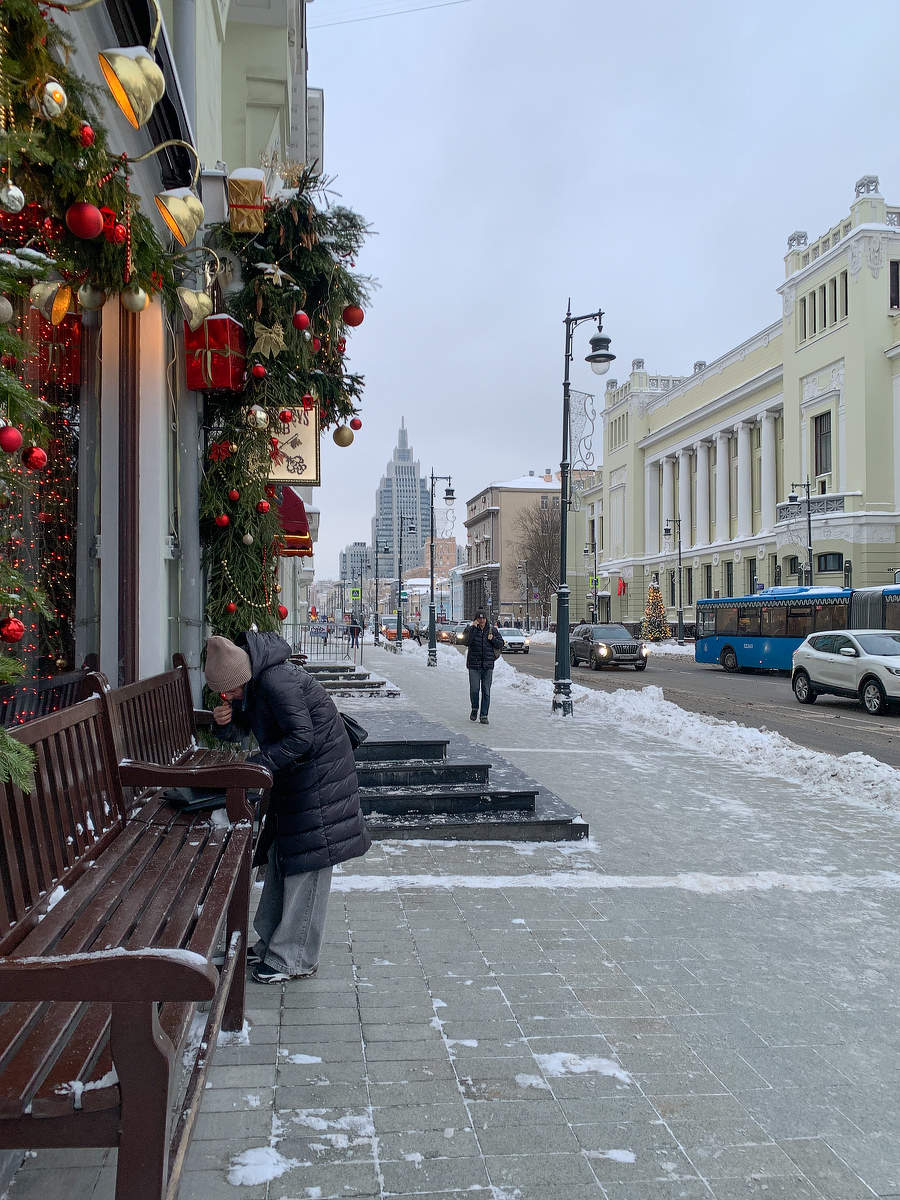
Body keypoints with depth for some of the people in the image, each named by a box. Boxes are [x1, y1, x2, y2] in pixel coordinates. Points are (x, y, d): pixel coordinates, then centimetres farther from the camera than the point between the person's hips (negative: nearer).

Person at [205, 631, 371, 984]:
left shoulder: (276, 681, -27)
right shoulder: (249, 683, 2)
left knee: (306, 861, -5)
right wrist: (224, 722, -11)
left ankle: (295, 959, 3)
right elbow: (237, 729, 12)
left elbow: (302, 737, -27)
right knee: (280, 855, 15)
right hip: (291, 772, 10)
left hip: (319, 772, -10)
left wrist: (257, 765, -27)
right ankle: (270, 943, 27)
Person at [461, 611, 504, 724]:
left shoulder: (493, 630, 6)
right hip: (474, 665, -1)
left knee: (486, 691, 1)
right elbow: (466, 642, -17)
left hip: (488, 665, 1)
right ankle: (474, 709, 23)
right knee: (474, 689, -3)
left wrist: (493, 639, -9)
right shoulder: (471, 630, 0)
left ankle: (483, 715, 7)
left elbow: (501, 644, 9)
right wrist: (473, 628, -19)